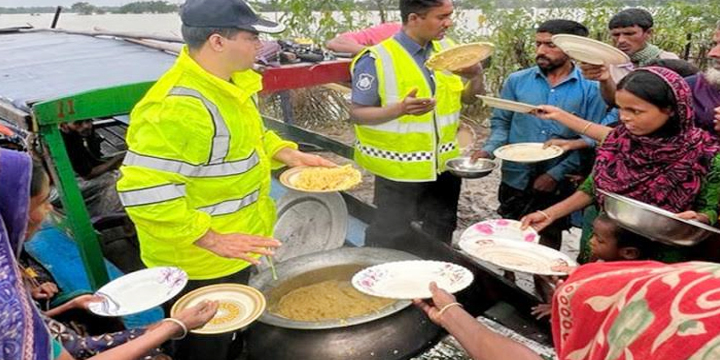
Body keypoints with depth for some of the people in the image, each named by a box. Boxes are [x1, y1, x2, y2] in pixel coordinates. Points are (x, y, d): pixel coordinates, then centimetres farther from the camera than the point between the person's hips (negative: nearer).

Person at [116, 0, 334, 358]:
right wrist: (212, 240, -31)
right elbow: (143, 191, -33)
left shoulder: (226, 83, 1)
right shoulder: (178, 106, -31)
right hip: (198, 267, -9)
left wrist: (287, 154, 0)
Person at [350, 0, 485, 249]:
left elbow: (468, 99, 9)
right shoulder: (377, 60, -18)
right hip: (398, 171, -6)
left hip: (444, 165, 6)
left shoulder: (447, 49, 1)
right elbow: (357, 113, -15)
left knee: (440, 240, 21)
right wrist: (400, 109, -32)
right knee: (391, 242, 7)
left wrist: (477, 76, -13)